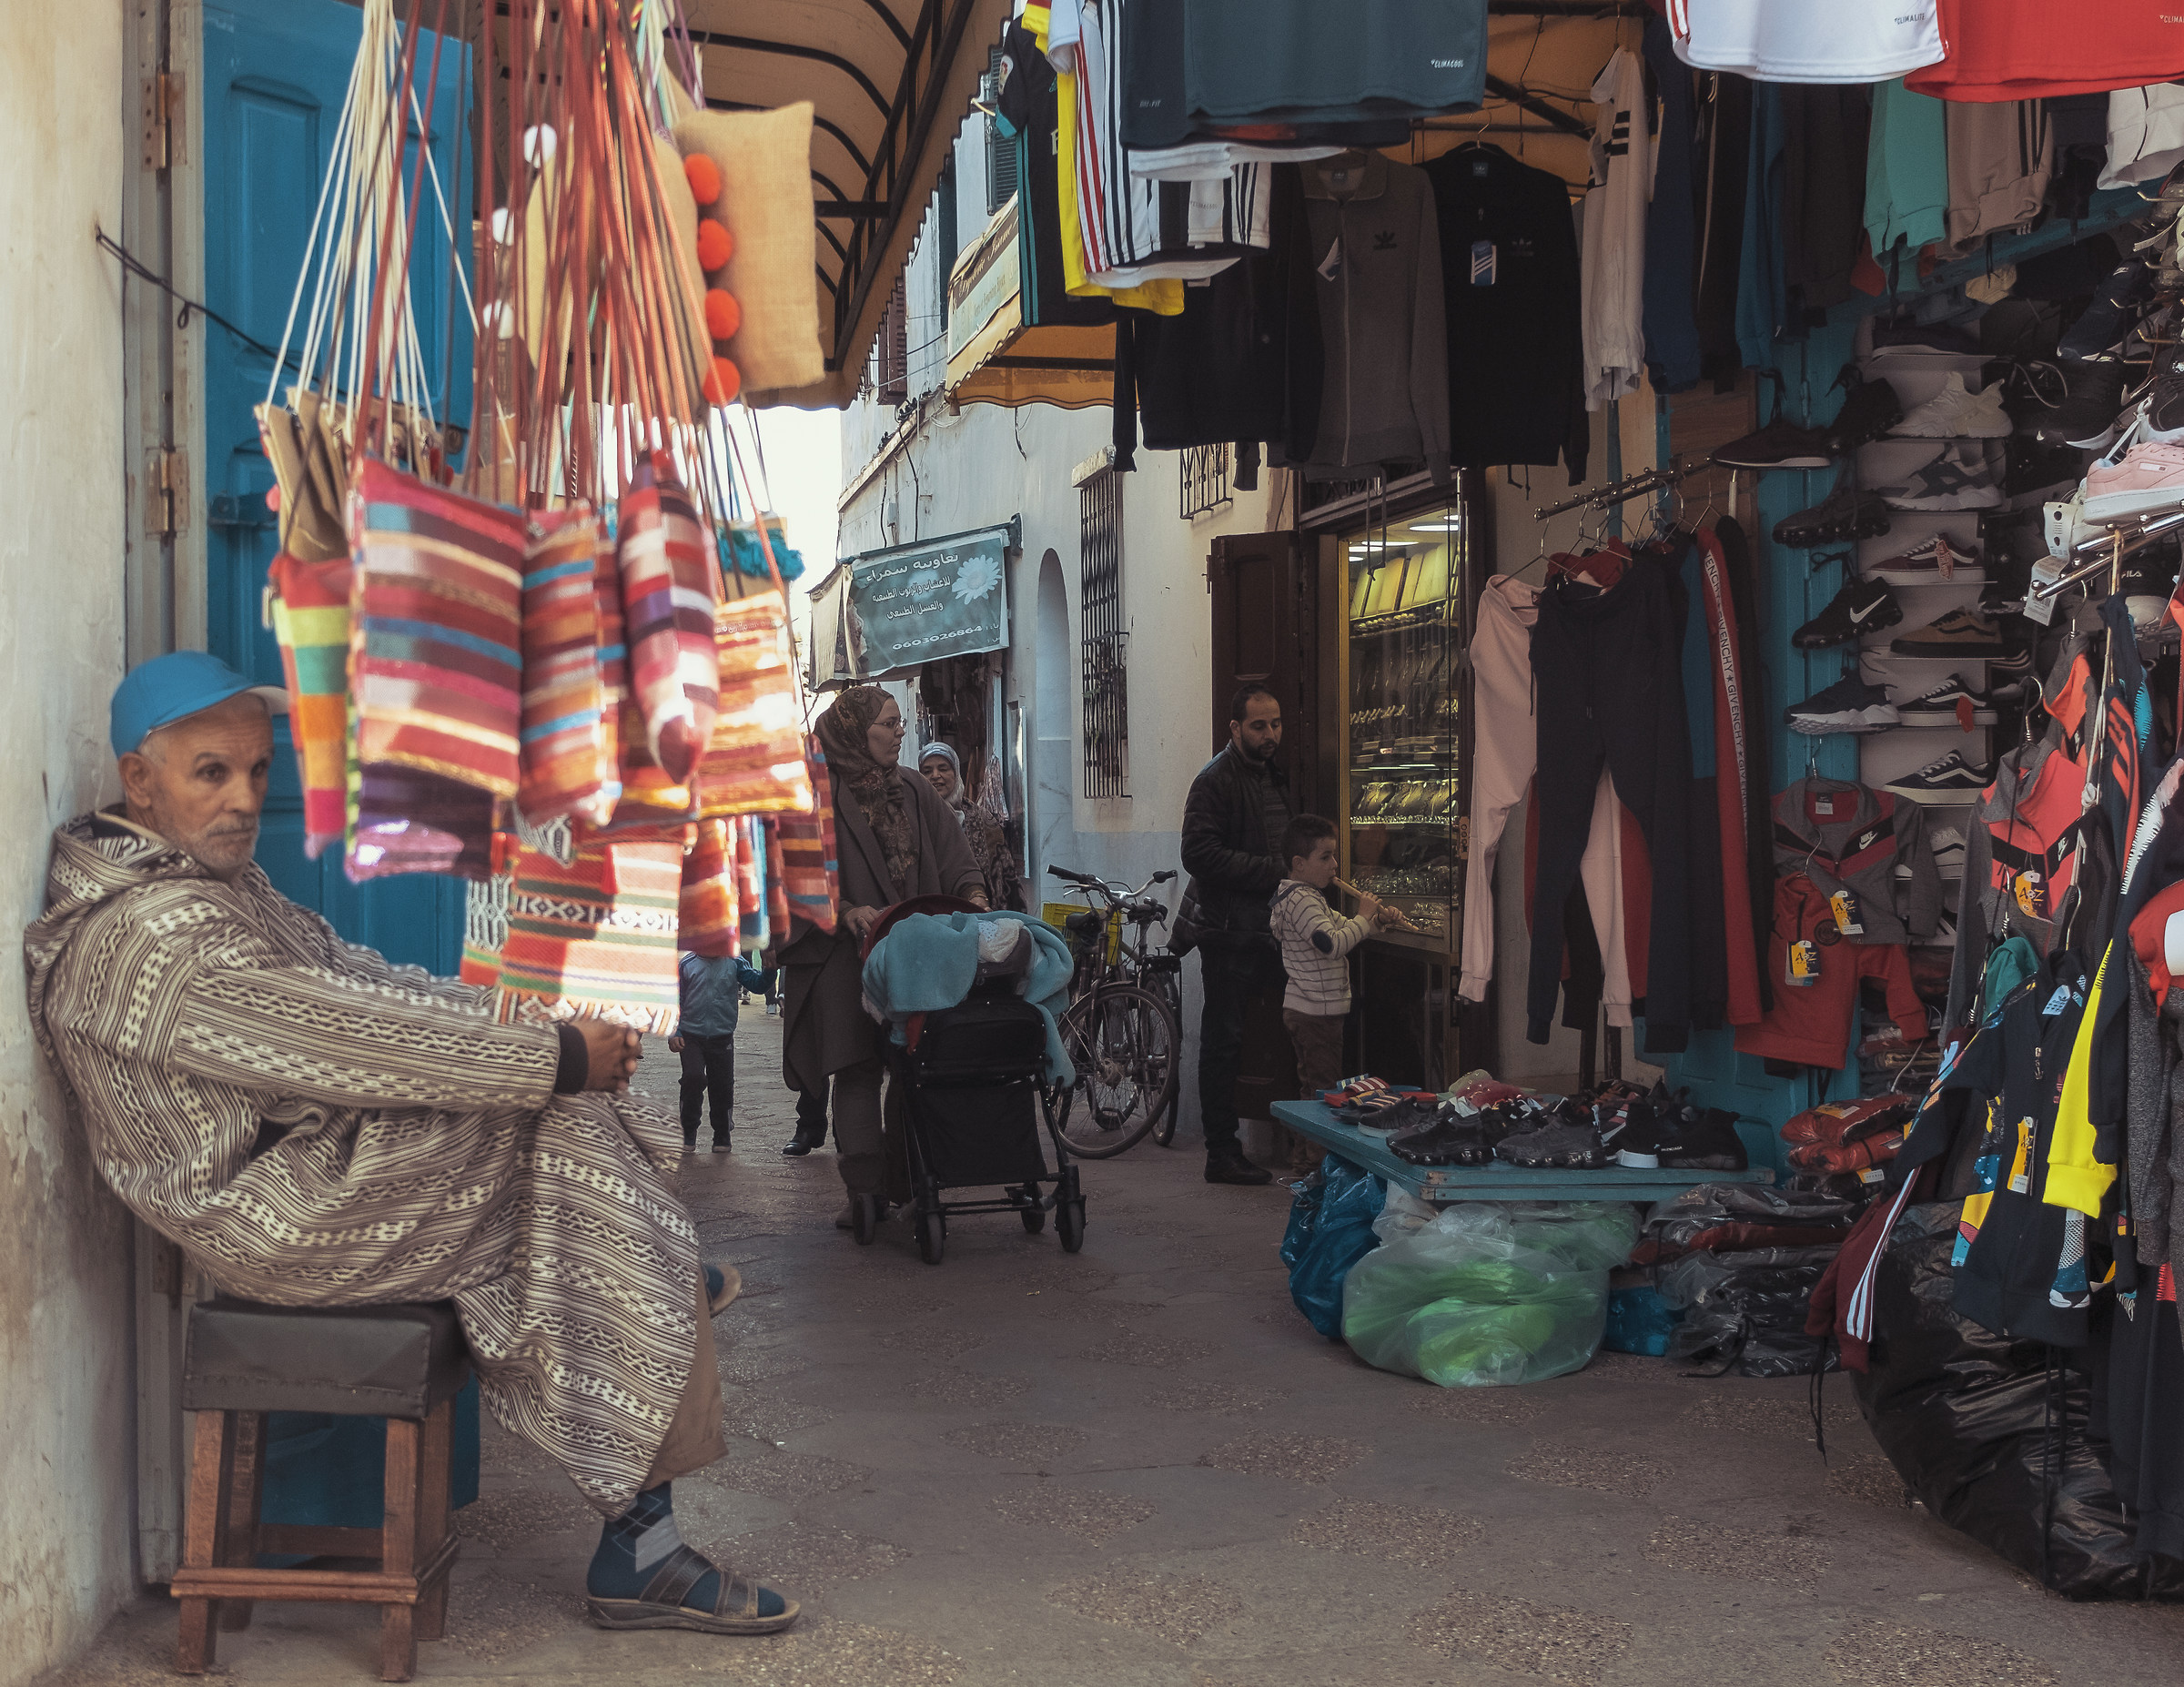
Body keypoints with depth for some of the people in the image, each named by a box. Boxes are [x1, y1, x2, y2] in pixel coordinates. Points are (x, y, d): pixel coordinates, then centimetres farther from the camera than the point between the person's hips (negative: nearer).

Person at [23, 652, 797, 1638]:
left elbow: (354, 984, 13)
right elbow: (354, 1045, -26)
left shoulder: (210, 876, 12)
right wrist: (559, 1059, -19)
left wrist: (533, 1020, 2)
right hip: (289, 1223, -10)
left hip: (304, 1150, 10)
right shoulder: (157, 936, -23)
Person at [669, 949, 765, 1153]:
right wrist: (673, 1034, -2)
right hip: (691, 1036, -1)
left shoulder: (734, 963, 2)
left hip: (722, 1038, 1)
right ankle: (688, 1135, -2)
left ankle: (722, 1138, 21)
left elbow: (757, 984, -7)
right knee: (693, 1078, -17)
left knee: (722, 1086, 4)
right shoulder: (686, 964, 2)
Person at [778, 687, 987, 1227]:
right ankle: (864, 1188, -3)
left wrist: (972, 895, -8)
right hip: (847, 954, -4)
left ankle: (911, 1179, 9)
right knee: (857, 1070, -5)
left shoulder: (916, 794, 15)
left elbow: (956, 859, 12)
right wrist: (846, 910, -19)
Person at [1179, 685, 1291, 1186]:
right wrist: (1271, 870, -21)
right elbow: (1200, 853, -21)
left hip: (1267, 929, 8)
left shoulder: (1274, 777, 19)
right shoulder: (1215, 780, -10)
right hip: (1229, 931, -8)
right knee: (1224, 1041, -4)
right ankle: (1222, 1154, 1)